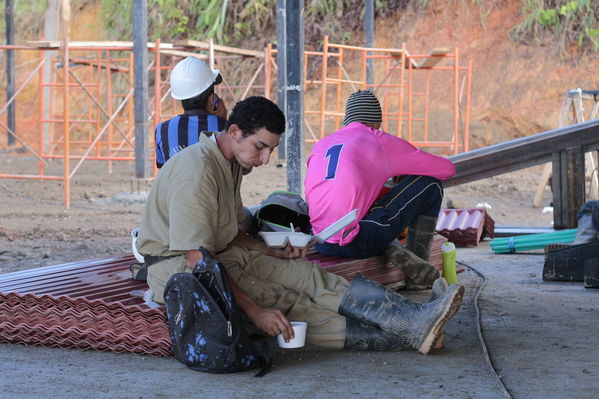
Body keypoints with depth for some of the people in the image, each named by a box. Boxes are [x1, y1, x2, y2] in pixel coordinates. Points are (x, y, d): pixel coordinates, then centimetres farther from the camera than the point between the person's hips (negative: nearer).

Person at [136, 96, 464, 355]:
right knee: (288, 305, -23)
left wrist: (272, 253, 5)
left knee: (310, 276, -12)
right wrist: (254, 310, -28)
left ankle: (413, 321, -24)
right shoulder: (196, 171, -23)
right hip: (178, 267, -9)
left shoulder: (231, 164, 10)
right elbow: (197, 259, -26)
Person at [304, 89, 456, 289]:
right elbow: (448, 168, 15)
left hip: (322, 246, 5)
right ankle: (418, 271, 18)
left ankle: (392, 251, 8)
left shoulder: (321, 145, 22)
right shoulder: (381, 141, 8)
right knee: (430, 185, 13)